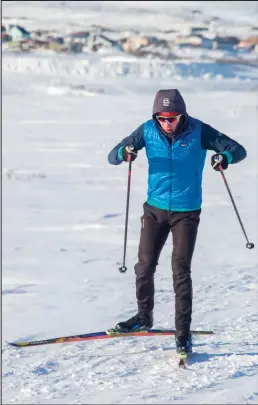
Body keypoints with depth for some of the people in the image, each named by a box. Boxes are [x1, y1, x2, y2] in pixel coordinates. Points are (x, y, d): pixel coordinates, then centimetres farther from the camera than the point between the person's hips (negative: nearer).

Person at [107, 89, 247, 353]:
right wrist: (124, 153, -31)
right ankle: (144, 317, 29)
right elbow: (112, 156, -6)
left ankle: (183, 332, 0)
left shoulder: (198, 131, -14)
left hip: (186, 212, -3)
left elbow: (238, 150, -13)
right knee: (145, 266, 6)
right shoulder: (148, 130, -8)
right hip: (155, 208, 3)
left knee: (181, 270, -8)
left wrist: (225, 157, -37)